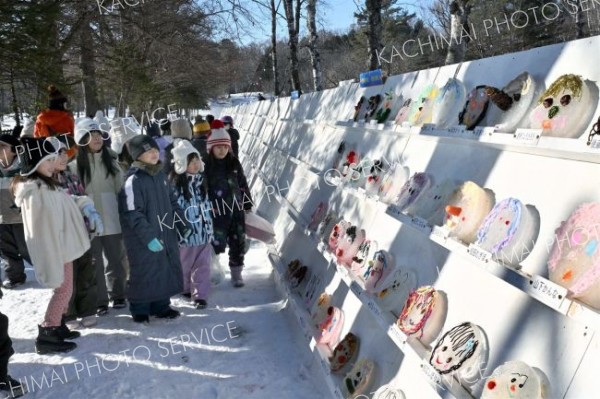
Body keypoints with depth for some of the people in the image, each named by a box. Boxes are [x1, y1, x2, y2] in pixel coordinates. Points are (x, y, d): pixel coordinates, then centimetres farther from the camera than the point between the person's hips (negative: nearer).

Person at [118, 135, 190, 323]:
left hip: (166, 234, 8)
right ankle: (140, 309, 18)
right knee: (144, 272, 1)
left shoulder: (160, 175, 9)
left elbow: (172, 202, 18)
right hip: (143, 240, -7)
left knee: (167, 269, 13)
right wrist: (148, 237, -22)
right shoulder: (133, 180, -16)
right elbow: (133, 215, -19)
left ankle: (161, 306, 28)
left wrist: (183, 225, 14)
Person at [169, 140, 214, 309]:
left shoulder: (200, 179, 5)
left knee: (203, 264, 2)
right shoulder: (174, 183, -13)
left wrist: (210, 228, 17)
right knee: (184, 265, 13)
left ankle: (200, 295, 8)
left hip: (203, 230, 4)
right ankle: (186, 289, 34)